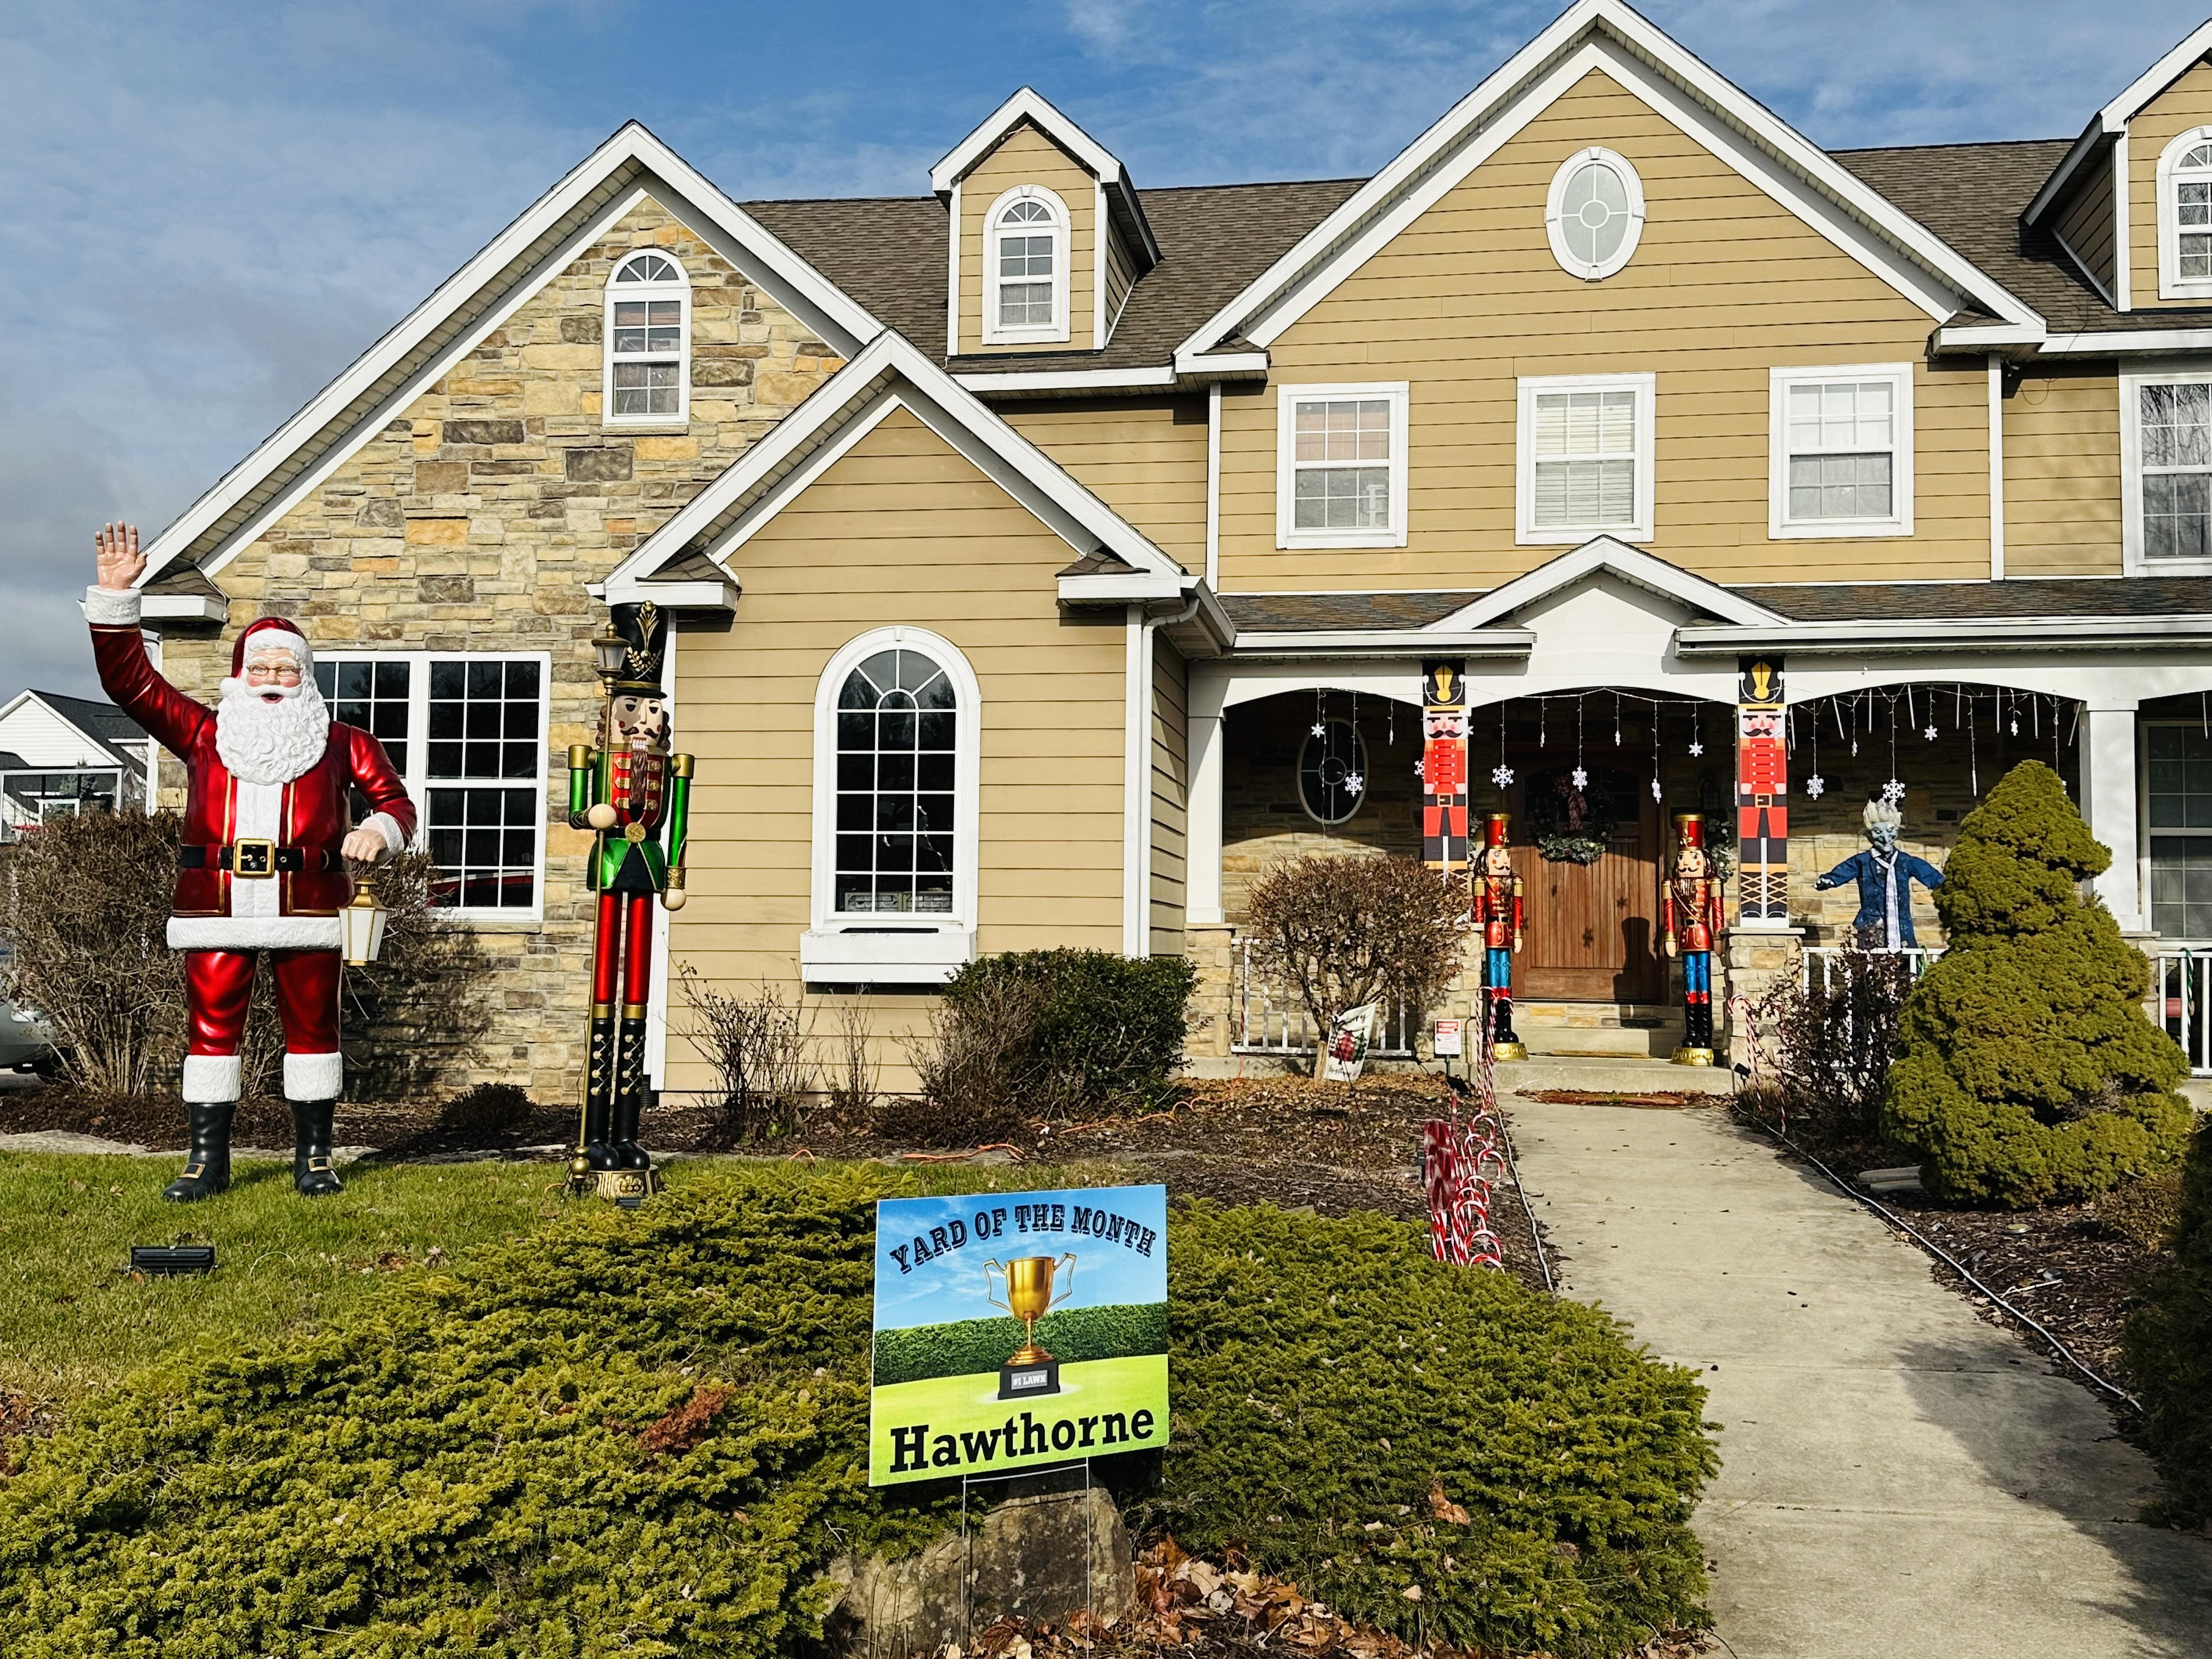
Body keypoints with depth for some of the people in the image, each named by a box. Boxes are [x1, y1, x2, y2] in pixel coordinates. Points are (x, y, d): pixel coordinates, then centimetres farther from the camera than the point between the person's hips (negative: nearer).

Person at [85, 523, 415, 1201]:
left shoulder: (340, 743, 11)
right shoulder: (203, 733, 12)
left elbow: (393, 798, 9)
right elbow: (129, 679, 6)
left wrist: (379, 831, -15)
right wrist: (115, 596, -2)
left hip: (306, 908, -1)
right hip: (216, 907, 1)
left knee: (312, 1024, 4)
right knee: (210, 1025, 2)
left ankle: (313, 1157, 13)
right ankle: (206, 1159, 10)